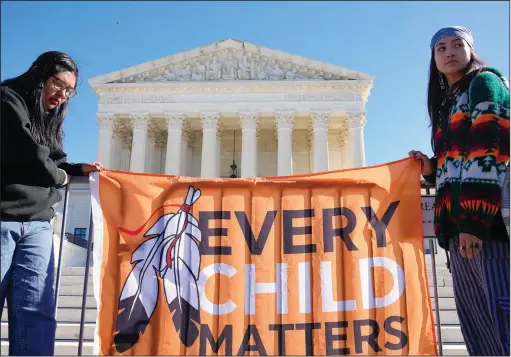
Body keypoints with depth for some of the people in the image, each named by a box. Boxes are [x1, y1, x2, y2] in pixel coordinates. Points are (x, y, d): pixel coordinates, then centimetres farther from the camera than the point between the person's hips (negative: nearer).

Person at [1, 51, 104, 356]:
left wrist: (78, 169, 8)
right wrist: (60, 176, 1)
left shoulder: (49, 117, 22)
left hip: (37, 223, 7)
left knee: (36, 312, -4)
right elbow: (29, 157, -16)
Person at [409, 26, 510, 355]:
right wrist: (431, 169, 9)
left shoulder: (485, 83, 4)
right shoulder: (449, 104, 28)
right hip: (461, 228, 9)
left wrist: (475, 220, -19)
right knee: (480, 327, 7)